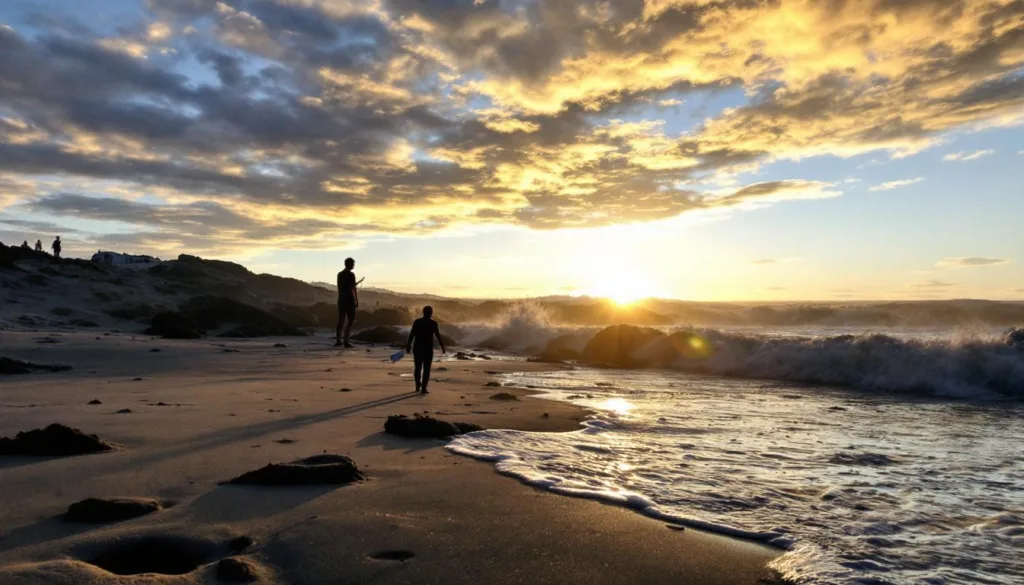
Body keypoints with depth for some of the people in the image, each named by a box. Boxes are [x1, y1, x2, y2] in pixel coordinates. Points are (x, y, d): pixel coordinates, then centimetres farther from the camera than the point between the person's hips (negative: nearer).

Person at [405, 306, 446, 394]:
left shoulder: (416, 322, 1)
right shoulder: (433, 323, -5)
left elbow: (411, 335, -1)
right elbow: (438, 336, -4)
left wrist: (408, 346, 4)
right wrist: (442, 347, 5)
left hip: (417, 348, 2)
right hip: (428, 348, -2)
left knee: (417, 368, 16)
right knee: (426, 369, 2)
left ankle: (418, 386, 23)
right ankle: (423, 388, -5)